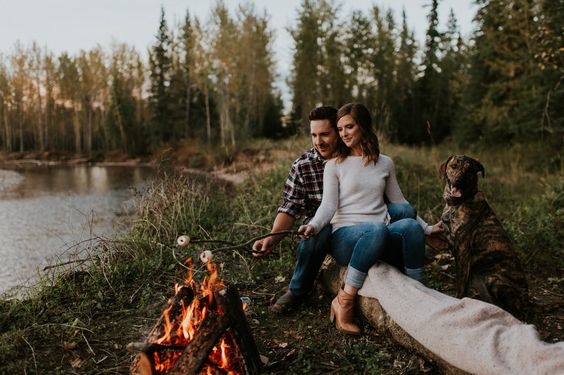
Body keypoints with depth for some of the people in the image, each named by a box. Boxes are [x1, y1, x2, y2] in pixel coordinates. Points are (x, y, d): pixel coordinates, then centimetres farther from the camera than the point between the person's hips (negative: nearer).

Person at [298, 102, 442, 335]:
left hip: (384, 237, 3)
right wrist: (314, 226, -25)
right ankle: (344, 301, -27)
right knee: (377, 229, -38)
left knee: (410, 225, -30)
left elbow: (398, 202, 22)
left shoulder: (385, 163, 16)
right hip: (345, 237, -3)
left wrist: (426, 228, 17)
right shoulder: (334, 165, 7)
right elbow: (328, 205, -4)